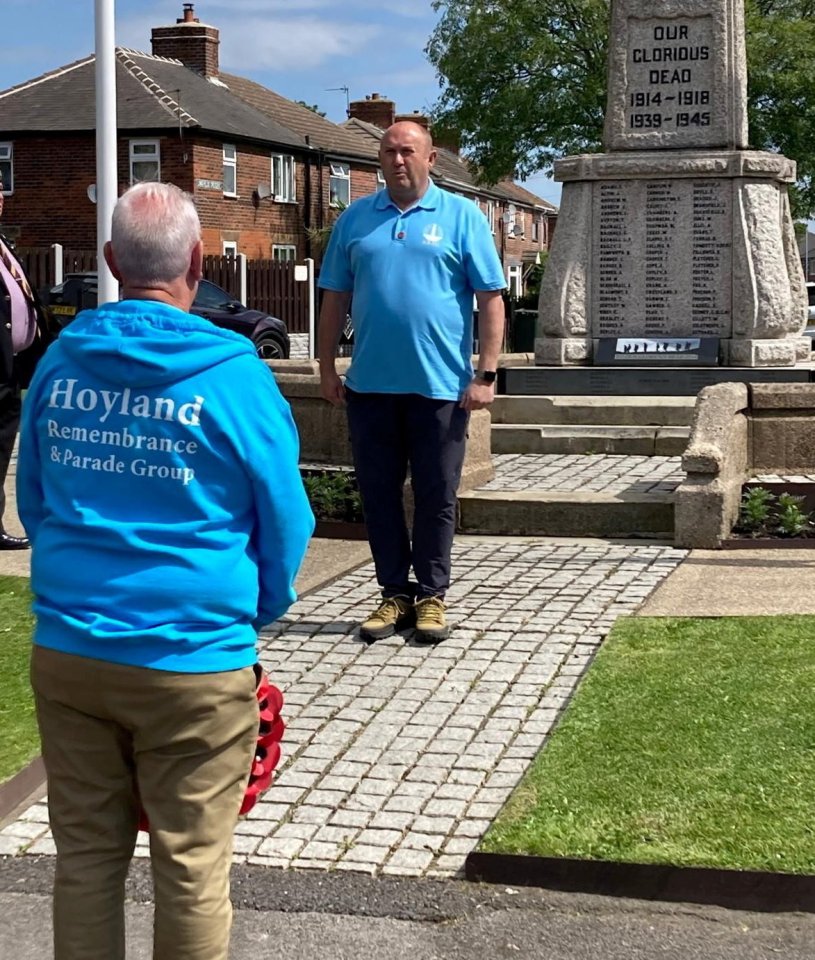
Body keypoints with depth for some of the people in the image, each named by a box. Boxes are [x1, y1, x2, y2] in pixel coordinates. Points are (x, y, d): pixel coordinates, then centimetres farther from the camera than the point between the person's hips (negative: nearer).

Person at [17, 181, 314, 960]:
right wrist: (260, 608, 15)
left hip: (65, 652, 4)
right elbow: (285, 520, -3)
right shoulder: (231, 373, -11)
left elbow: (30, 500, 13)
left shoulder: (60, 361, 1)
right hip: (192, 660, -4)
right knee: (191, 868, 8)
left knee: (86, 855, 15)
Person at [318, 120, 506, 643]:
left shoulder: (462, 217, 2)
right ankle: (395, 592, 19)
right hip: (370, 385, 3)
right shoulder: (355, 219, 10)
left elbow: (491, 299, -1)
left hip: (441, 384, -3)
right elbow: (335, 299, 13)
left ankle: (432, 595, 16)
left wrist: (486, 374, -8)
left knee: (437, 496, 4)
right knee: (379, 493, 8)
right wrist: (328, 369, 7)